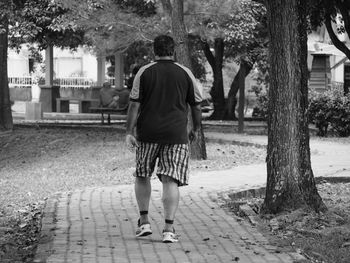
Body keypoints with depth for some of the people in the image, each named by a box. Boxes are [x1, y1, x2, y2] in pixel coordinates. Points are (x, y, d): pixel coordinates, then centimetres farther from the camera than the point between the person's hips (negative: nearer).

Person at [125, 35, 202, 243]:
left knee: (142, 176, 17)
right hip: (176, 135, 0)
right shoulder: (185, 73, 4)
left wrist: (129, 132, 0)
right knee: (171, 180, -2)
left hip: (147, 134, 0)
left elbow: (134, 104, -3)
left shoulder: (144, 72, 1)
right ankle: (169, 228, -8)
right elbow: (196, 105, 9)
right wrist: (196, 129, 22)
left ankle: (144, 222, 16)